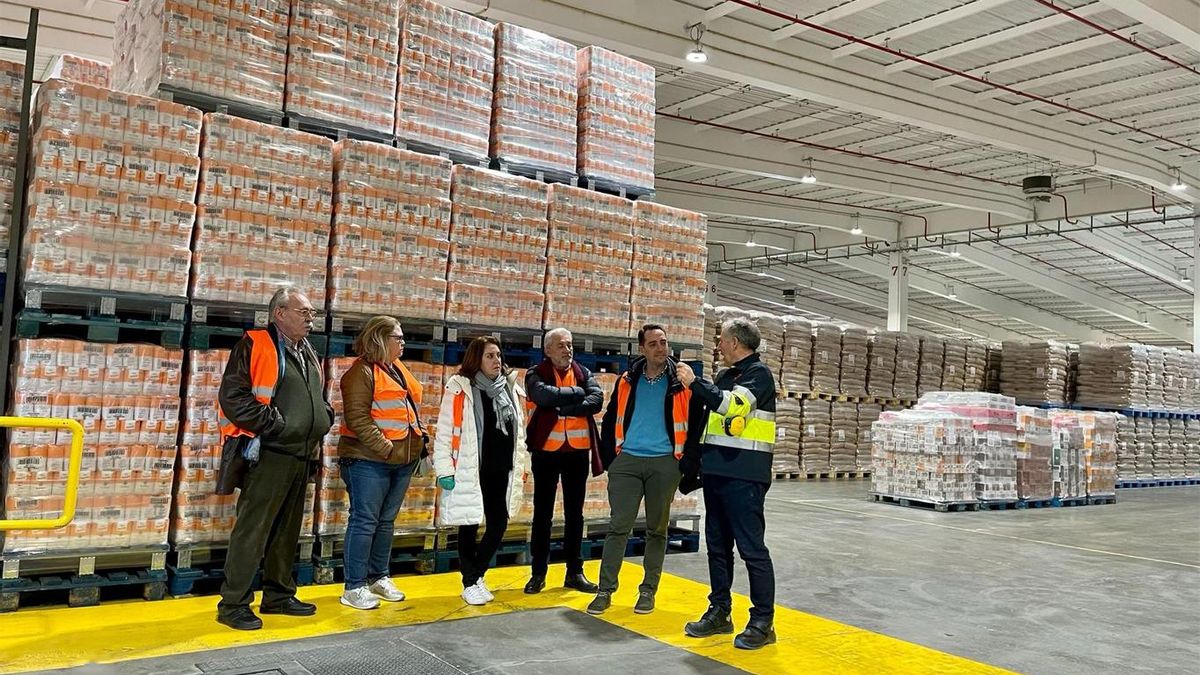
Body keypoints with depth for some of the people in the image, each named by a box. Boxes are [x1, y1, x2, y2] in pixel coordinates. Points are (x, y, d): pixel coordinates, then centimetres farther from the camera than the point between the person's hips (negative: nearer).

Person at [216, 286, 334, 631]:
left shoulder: (309, 355, 18)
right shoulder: (256, 345, -7)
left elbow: (321, 398, 30)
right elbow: (232, 396, -14)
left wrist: (323, 420, 11)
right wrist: (272, 423, -17)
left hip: (301, 457, 8)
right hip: (269, 456, -8)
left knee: (287, 531, 15)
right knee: (251, 530, -4)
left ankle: (278, 595, 26)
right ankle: (234, 603, 5)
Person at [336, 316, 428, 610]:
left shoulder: (398, 369, 17)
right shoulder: (363, 371, -10)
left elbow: (411, 408, 23)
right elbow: (357, 418, -18)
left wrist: (420, 437, 9)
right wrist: (384, 448, -21)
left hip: (403, 460, 8)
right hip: (369, 460, -8)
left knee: (386, 521, 15)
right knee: (364, 521, -2)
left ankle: (379, 577, 26)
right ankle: (354, 587, 5)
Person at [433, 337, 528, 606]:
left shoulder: (510, 388, 10)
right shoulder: (460, 388, -7)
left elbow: (519, 431, 15)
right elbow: (444, 432, -8)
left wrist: (522, 467, 13)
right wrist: (444, 470, -12)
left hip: (501, 471, 5)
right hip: (470, 471, -5)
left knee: (499, 524, 7)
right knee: (470, 526, 5)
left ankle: (477, 575, 26)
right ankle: (470, 583, 19)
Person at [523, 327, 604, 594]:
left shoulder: (584, 373, 9)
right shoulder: (536, 374, 0)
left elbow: (597, 400, -9)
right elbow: (543, 395, -23)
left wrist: (562, 407, -18)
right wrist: (576, 393, -12)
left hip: (578, 451, 3)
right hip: (547, 450, -3)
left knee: (575, 513, 10)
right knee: (543, 512, 5)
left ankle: (574, 572, 19)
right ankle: (538, 572, 15)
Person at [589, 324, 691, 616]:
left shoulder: (681, 382, 0)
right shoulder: (627, 381, 7)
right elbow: (610, 421, 13)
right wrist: (609, 459, 7)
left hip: (664, 463, -1)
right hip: (627, 461, 1)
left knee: (657, 529, 9)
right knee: (618, 526, -2)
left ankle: (648, 590, 20)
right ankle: (605, 590, 5)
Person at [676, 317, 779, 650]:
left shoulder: (758, 373, -7)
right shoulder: (725, 376, 17)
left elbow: (734, 405, -24)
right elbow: (706, 414, 27)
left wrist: (694, 381, -18)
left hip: (744, 475, -9)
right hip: (716, 470, 9)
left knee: (752, 548, -4)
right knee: (717, 545, 13)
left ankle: (763, 622, 4)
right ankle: (719, 612, 24)